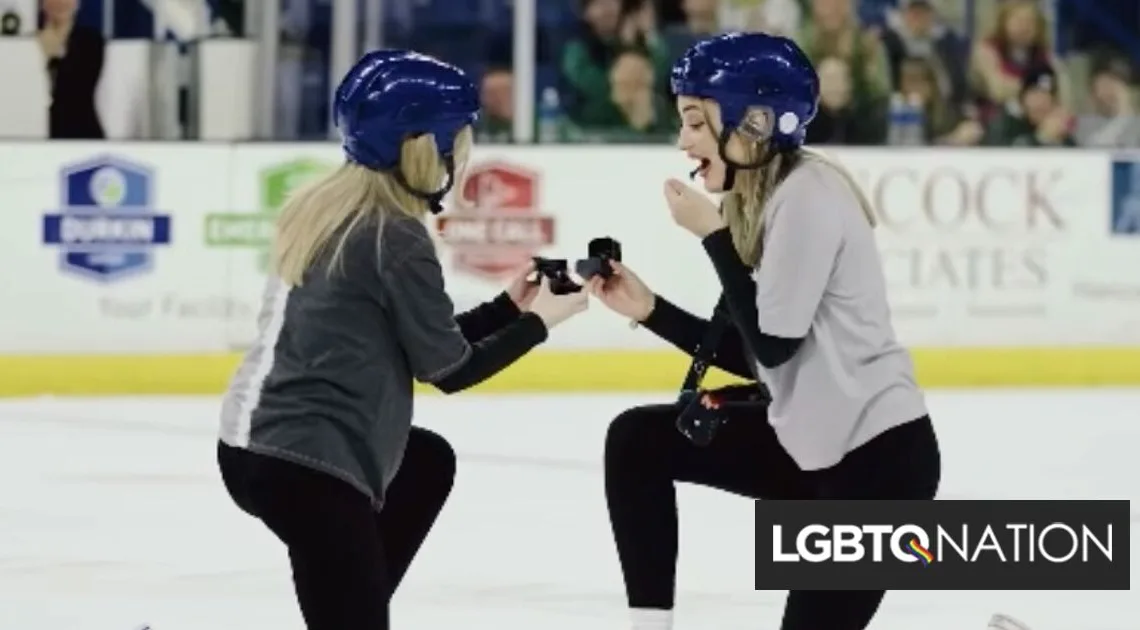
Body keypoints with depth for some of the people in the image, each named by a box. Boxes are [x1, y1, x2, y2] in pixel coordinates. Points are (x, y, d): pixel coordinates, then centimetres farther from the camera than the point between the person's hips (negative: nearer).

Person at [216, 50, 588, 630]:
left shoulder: (329, 207, 13)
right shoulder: (395, 234, -14)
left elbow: (422, 337, 21)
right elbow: (448, 368, -5)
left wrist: (509, 304, 20)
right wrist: (537, 320, 8)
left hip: (261, 440, 10)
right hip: (303, 460, -10)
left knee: (429, 462, 31)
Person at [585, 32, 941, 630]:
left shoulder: (808, 194, -19)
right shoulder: (758, 197, 9)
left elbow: (774, 343, -21)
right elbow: (748, 354, 11)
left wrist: (712, 235, -15)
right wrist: (649, 309, 3)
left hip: (880, 452, -10)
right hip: (811, 440, 10)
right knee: (637, 440, 4)